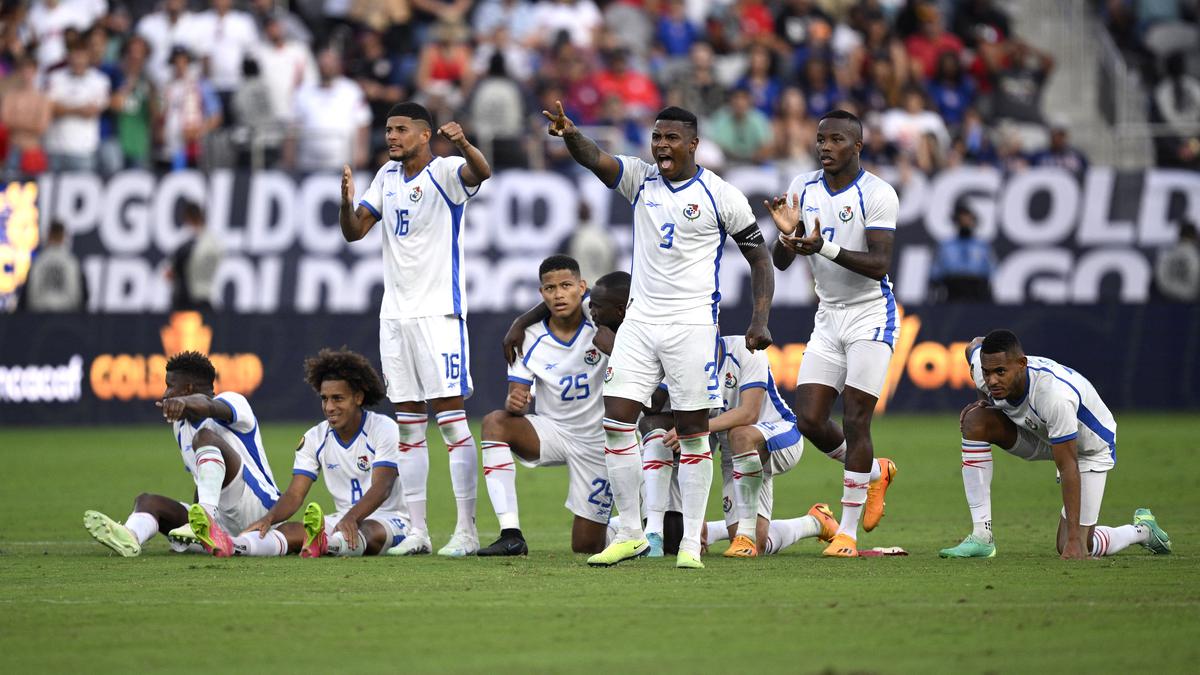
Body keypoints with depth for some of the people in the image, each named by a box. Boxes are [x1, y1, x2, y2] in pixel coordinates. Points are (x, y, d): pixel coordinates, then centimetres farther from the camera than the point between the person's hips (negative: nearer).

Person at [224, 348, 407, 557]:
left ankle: (321, 544, -76)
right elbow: (295, 494, -3)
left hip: (388, 519, -4)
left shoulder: (383, 428, -10)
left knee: (370, 531, -42)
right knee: (289, 530, -25)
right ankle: (230, 545, -55)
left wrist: (352, 518, -43)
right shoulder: (315, 438, 4)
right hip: (343, 520, 4)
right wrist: (269, 518, -27)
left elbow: (381, 488, -22)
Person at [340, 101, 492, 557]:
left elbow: (481, 173, -29)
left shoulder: (444, 173, -8)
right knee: (408, 425, 7)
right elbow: (354, 231, 14)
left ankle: (467, 531, -8)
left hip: (437, 311, -7)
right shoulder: (388, 176, 13)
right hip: (395, 313, 7)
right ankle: (416, 531, 10)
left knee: (451, 418, -9)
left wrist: (462, 144, -50)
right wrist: (346, 201, -7)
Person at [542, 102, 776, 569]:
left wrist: (760, 320, -9)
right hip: (640, 320, 4)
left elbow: (759, 258, 2)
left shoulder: (721, 196, -4)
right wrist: (570, 135, -35)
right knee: (616, 422, -3)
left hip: (692, 324, -4)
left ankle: (691, 544, 2)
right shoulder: (640, 179, 6)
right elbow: (594, 160, -12)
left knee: (692, 430, -2)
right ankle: (630, 534, 5)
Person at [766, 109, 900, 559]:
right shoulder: (803, 189, 4)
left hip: (870, 314, -6)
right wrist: (787, 233, -19)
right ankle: (874, 472, 28)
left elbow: (879, 265, -23)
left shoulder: (877, 195, -14)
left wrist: (825, 248, -35)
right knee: (809, 420, -1)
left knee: (854, 420, -9)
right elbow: (780, 263, 4)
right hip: (828, 316, 6)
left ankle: (848, 531, -1)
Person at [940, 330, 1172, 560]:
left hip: (1089, 448, -6)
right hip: (1039, 433, 6)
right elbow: (975, 345, 4)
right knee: (974, 421, -23)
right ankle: (982, 537, -17)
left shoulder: (1055, 395, -44)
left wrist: (1074, 540, -38)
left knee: (1074, 549, -10)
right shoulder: (982, 372, -25)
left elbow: (1068, 468, -38)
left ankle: (1141, 530, 24)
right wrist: (985, 399, -3)